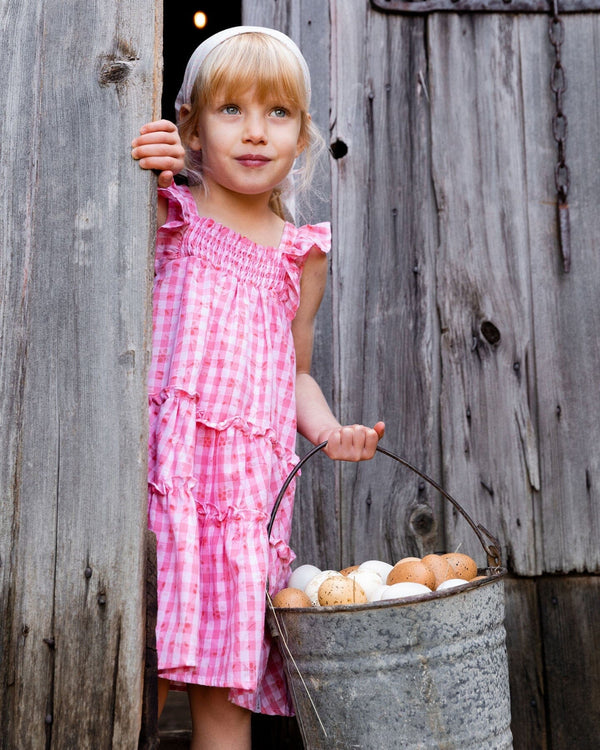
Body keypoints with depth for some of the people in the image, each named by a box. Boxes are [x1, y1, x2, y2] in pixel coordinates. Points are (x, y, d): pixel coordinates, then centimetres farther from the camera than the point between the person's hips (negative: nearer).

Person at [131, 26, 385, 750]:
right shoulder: (167, 215, 5)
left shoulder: (302, 254, 13)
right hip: (165, 465, -2)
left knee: (225, 683, 5)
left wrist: (329, 430, 2)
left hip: (249, 479, 2)